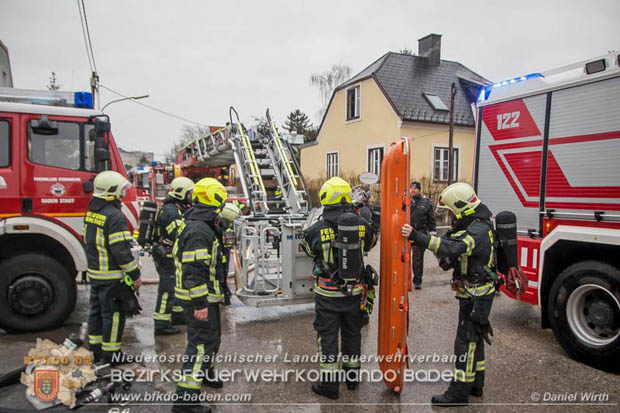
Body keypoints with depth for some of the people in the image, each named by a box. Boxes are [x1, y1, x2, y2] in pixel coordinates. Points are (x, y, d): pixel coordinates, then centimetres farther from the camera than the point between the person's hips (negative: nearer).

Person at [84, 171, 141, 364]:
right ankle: (111, 353, 11)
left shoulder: (91, 211, 8)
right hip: (111, 276, -9)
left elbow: (88, 241, 17)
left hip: (94, 272, 9)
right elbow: (121, 250, -23)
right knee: (113, 313, 2)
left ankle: (95, 348, 30)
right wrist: (135, 274, -16)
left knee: (97, 310, 18)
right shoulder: (114, 216, -21)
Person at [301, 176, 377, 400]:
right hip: (354, 290, 3)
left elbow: (307, 248, 4)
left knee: (327, 335, 10)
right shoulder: (362, 224, -8)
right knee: (352, 332, 20)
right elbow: (371, 243, 11)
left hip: (327, 293, -3)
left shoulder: (316, 229, -15)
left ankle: (329, 383, 18)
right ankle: (353, 377, 37)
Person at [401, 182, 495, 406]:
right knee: (474, 339, 19)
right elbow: (450, 246, 10)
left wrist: (417, 237, -46)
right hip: (473, 293, 10)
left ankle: (459, 392, 9)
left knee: (466, 341, -2)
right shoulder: (472, 225, 9)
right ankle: (475, 384, 34)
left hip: (477, 295, -10)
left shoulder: (479, 230, -24)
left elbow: (455, 247, -41)